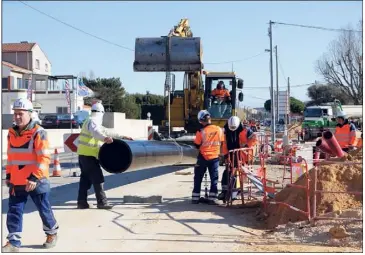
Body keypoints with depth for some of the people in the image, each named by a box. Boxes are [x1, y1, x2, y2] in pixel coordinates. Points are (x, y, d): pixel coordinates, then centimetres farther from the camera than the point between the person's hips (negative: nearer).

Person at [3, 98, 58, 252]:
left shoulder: (38, 133, -14)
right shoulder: (12, 133, 7)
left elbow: (44, 158, -17)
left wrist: (34, 178, -21)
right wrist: (8, 175, 15)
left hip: (36, 181, -5)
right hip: (16, 181, 6)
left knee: (44, 210, 10)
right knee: (14, 211, 4)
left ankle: (52, 233, 32)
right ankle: (13, 242, 12)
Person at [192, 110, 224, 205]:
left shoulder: (201, 132, -16)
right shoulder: (219, 129, -6)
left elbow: (197, 145, -6)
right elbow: (221, 143, 6)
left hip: (203, 157, -2)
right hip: (215, 157, 2)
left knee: (198, 178, 10)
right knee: (214, 178, 8)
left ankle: (195, 198, 12)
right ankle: (212, 198, 4)